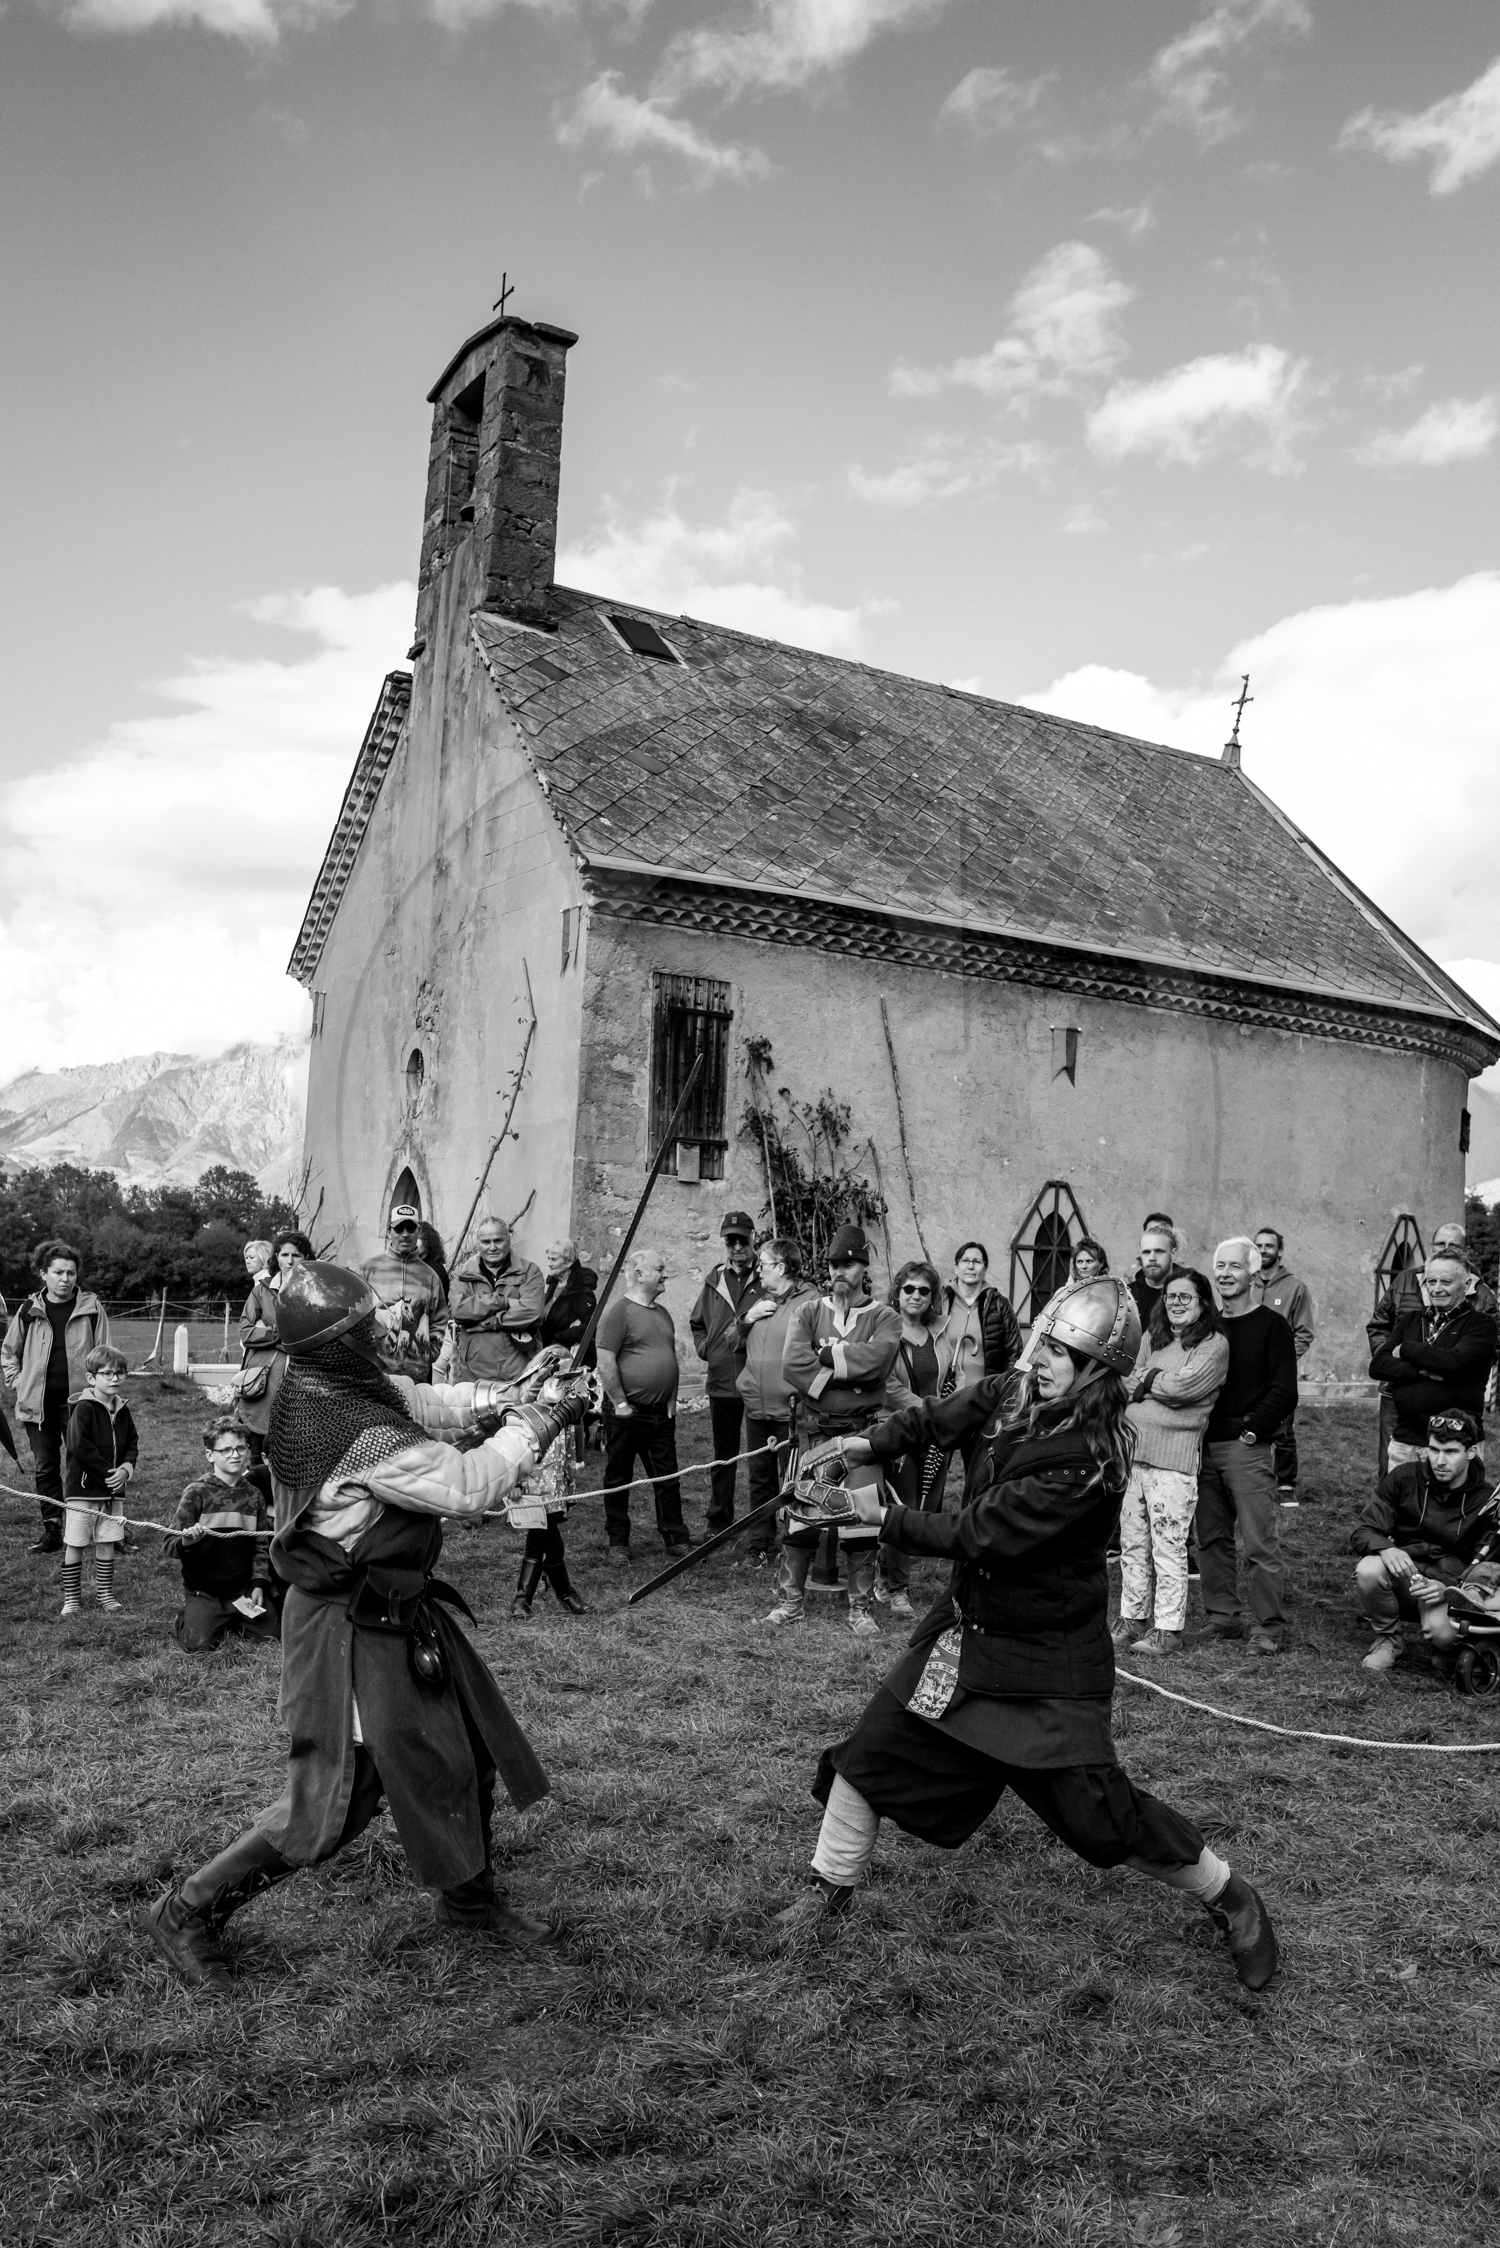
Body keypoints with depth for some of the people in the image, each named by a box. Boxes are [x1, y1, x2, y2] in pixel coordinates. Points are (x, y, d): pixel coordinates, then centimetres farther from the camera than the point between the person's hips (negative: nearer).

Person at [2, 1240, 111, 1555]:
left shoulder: (91, 1308, -1)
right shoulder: (30, 1310, 5)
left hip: (78, 1400, -2)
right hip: (38, 1404, 3)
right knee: (44, 1468, 8)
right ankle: (51, 1531, 17)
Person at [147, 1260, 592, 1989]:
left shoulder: (327, 1384, -5)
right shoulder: (356, 1433, -32)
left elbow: (425, 1401, 8)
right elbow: (467, 1486, -26)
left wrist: (505, 1396, -7)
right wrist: (537, 1423, -13)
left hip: (398, 1610, 10)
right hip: (354, 1633, -10)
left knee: (468, 1753, 20)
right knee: (331, 1805, 2)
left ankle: (470, 1897, 40)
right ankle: (188, 1912, 20)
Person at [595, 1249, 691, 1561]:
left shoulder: (662, 1313, 14)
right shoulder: (618, 1311, -11)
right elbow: (605, 1362, -16)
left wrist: (672, 1400, 12)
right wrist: (620, 1404, -15)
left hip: (662, 1415, 7)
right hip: (627, 1414, -7)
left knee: (668, 1478, 10)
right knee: (618, 1480, 6)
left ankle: (676, 1538, 19)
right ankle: (617, 1544, 15)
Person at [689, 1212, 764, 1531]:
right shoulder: (714, 1280, 11)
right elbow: (696, 1322, 25)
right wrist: (704, 1347, 10)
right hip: (721, 1382, 4)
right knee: (723, 1456, 14)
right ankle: (718, 1520, 24)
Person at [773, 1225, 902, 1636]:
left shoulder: (883, 1318, 2)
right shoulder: (807, 1311, 6)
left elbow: (875, 1359, -20)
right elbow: (793, 1365, -11)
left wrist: (826, 1353, -14)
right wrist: (848, 1371, -15)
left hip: (860, 1432, -1)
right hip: (812, 1429, 1)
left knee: (861, 1521, 3)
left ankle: (860, 1607, 18)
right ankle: (792, 1601, 20)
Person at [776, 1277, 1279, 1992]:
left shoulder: (1089, 1460, -28)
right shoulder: (1010, 1398, -7)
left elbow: (980, 1533, -27)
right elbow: (940, 1417, 13)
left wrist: (887, 1518, -18)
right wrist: (870, 1443, -2)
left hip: (1046, 1656, -7)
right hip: (967, 1625, 7)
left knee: (1098, 1811, -3)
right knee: (871, 1748, 7)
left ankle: (1230, 1898, 22)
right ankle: (831, 1887, 30)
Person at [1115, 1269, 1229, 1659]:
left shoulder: (1214, 1345, -2)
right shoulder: (1152, 1338, 18)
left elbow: (1181, 1388, -13)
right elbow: (1132, 1385, 14)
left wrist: (1147, 1379, 1)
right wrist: (1160, 1380, -4)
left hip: (1175, 1455, -6)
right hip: (1133, 1448, 6)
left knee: (1168, 1546, -5)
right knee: (1132, 1542, 10)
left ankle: (1168, 1630, 4)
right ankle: (1132, 1620, 20)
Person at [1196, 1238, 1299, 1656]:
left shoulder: (1270, 1325, -1)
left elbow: (1284, 1393, -6)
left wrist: (1251, 1430, -11)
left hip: (1246, 1448, -5)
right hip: (1204, 1447, 5)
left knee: (1260, 1542, -5)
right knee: (1211, 1539, 9)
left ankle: (1269, 1626, 3)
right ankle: (1222, 1618, 19)